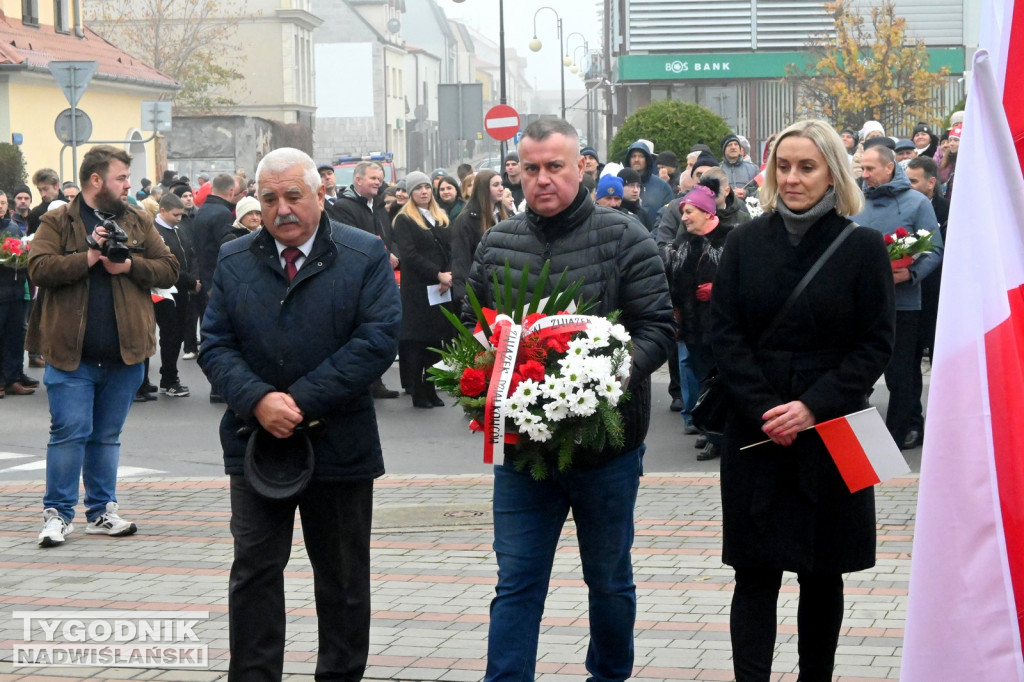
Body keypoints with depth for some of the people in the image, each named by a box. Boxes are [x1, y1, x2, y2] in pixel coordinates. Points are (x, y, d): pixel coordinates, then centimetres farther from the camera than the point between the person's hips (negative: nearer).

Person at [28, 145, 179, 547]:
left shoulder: (139, 224, 12)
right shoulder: (57, 223, 1)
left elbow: (169, 269, 7)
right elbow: (39, 268, -12)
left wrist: (129, 265, -9)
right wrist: (89, 257, -17)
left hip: (124, 354, 4)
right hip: (71, 353, -4)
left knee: (108, 435, 13)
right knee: (69, 432, -4)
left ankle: (101, 512, 22)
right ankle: (57, 514, 5)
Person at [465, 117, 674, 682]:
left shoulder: (624, 239, -6)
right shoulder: (496, 244, 4)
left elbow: (657, 328, -8)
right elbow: (472, 328, 13)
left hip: (606, 440, -2)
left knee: (609, 580, 16)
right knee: (516, 586, 2)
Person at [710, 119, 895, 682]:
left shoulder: (863, 248, -1)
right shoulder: (746, 243, 4)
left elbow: (875, 345, -3)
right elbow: (725, 335, 1)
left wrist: (812, 407, -14)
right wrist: (762, 409, -11)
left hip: (832, 434, -1)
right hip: (755, 433, 1)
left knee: (822, 572, 8)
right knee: (756, 571, -3)